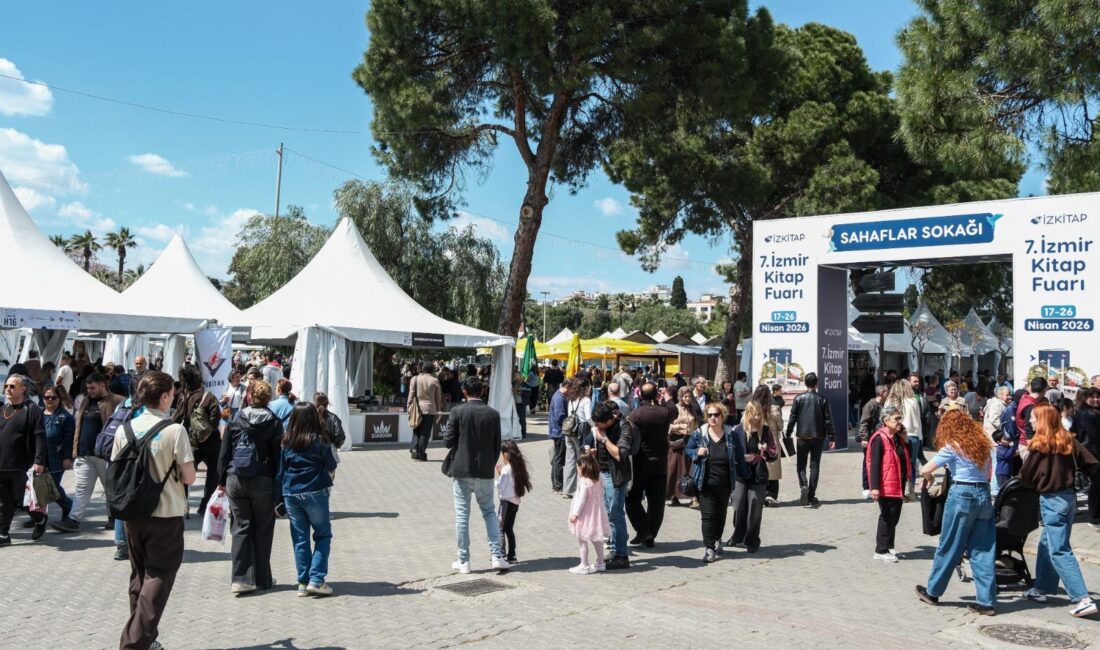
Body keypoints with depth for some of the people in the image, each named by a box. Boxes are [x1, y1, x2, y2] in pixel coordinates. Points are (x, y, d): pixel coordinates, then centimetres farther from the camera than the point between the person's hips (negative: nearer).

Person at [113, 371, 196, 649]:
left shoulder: (126, 428, 0)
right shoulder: (174, 430, -14)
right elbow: (189, 478, -13)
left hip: (132, 513, 5)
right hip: (165, 514, -5)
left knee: (139, 576, 18)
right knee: (158, 577, 3)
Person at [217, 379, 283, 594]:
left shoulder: (236, 420, 2)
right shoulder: (274, 423, -5)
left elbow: (224, 452, 4)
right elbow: (277, 456, -5)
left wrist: (221, 480, 12)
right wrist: (279, 489, 0)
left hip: (235, 481, 2)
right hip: (263, 482, -2)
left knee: (241, 528, 8)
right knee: (262, 530, 8)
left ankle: (240, 578, 1)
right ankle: (262, 579, 15)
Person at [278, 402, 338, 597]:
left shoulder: (286, 442, 4)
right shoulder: (319, 440, -9)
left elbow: (280, 471, 7)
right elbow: (331, 466, 1)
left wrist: (280, 500, 14)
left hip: (291, 494, 4)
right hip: (314, 493, -4)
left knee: (300, 539, 10)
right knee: (323, 535, 8)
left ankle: (303, 582, 12)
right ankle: (316, 580, -1)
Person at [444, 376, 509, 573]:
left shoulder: (457, 411, -9)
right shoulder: (493, 414, -1)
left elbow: (448, 441, -9)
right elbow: (497, 446, 3)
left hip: (462, 470, -2)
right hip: (485, 471, 2)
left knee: (462, 515, 6)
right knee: (489, 511, 16)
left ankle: (463, 561, 10)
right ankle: (496, 555, 8)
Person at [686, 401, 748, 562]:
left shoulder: (731, 435, -1)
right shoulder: (698, 434, -3)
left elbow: (739, 457, 7)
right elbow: (688, 451, 9)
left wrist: (745, 475, 5)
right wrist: (697, 453, -12)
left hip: (724, 484, 2)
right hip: (705, 483, -2)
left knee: (720, 514, 15)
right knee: (708, 515, -7)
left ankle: (717, 540, 36)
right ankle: (709, 548, -4)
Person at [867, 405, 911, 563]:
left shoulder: (898, 437, 10)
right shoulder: (879, 438, -16)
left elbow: (907, 458, 18)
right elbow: (874, 463, -19)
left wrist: (905, 441, 3)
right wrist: (874, 487, -24)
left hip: (898, 485, 8)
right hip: (886, 486, -8)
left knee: (894, 517, 15)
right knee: (887, 517, -2)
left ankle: (888, 546, 28)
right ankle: (881, 550, 8)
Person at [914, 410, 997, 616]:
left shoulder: (952, 447, -7)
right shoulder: (983, 444, 11)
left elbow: (925, 469, -8)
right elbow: (988, 473, 19)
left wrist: (929, 478, 11)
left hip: (962, 494, -5)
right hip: (984, 495, 6)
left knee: (949, 547, 6)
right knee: (983, 550, 7)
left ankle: (932, 592, 21)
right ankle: (987, 602, 6)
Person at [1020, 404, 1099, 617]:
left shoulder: (1039, 445, -12)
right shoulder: (1068, 441, 5)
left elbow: (1025, 475, -5)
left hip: (1051, 500, -7)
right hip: (1069, 496, 7)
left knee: (1059, 551, -5)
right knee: (1047, 543, 19)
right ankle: (1041, 588, 26)